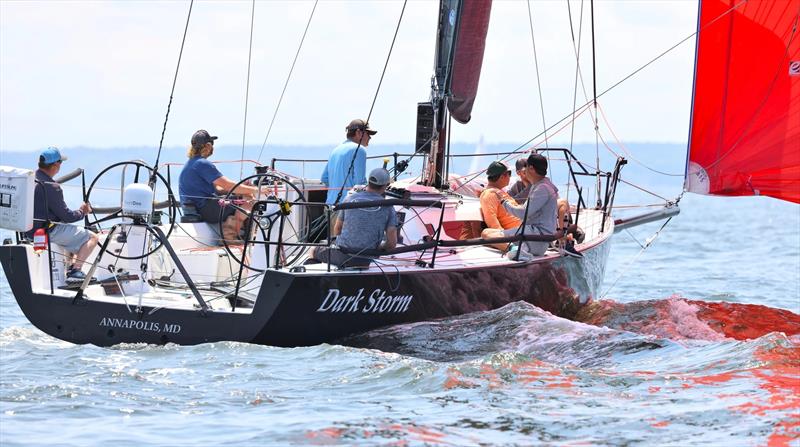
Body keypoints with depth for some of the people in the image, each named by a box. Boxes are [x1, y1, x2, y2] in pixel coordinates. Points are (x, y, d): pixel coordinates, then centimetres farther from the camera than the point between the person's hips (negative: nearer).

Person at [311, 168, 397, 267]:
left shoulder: (350, 199, -1)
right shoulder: (388, 208, -6)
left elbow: (337, 230, 9)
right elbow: (392, 243, -10)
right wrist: (379, 248, 11)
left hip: (342, 258, 1)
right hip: (366, 261, 0)